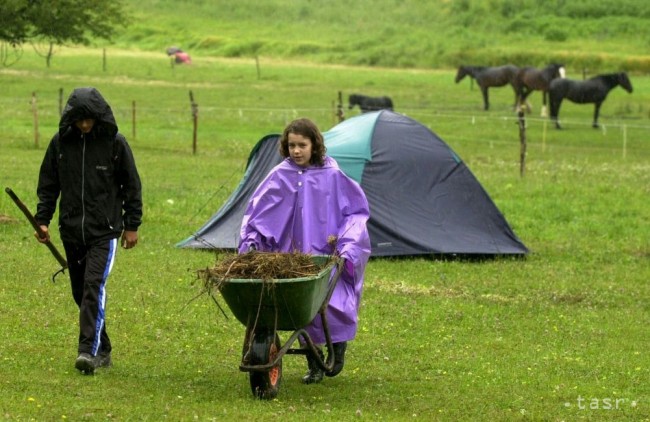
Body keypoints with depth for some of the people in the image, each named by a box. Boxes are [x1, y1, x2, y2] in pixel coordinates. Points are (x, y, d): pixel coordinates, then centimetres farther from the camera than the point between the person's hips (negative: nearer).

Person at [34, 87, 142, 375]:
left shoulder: (114, 143, -4)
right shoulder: (60, 143, 3)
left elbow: (132, 186, 4)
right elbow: (48, 184, 12)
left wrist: (132, 224, 3)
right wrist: (42, 219, 3)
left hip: (104, 231, -4)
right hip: (71, 230, 4)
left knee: (94, 286, -17)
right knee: (81, 292, 8)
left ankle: (89, 350, -21)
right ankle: (103, 350, 19)